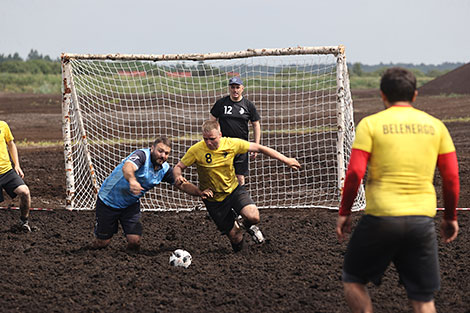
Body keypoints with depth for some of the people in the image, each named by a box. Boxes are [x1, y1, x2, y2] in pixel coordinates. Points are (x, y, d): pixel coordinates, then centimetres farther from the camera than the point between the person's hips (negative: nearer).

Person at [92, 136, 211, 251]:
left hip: (131, 204, 5)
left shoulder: (165, 169, -5)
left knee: (135, 242, -11)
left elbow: (183, 185, 0)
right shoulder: (142, 155, -26)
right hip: (109, 199, -5)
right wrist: (132, 180, -70)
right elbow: (127, 167, -47)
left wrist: (200, 193, -20)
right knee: (101, 243, 1)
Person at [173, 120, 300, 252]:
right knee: (236, 239, -2)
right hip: (214, 199, -1)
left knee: (253, 217, -27)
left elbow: (259, 148, -7)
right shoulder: (196, 150, -18)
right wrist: (178, 177, -32)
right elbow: (178, 167, -7)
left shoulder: (231, 144, -15)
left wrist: (286, 160, -7)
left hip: (234, 190, 1)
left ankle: (246, 225, 13)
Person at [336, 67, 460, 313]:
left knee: (353, 279, 18)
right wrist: (450, 217, 19)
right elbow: (451, 177, 7)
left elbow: (354, 173, -8)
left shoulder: (370, 124, -1)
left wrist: (344, 212, 4)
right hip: (423, 219, 3)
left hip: (381, 218, -3)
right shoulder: (435, 125, 7)